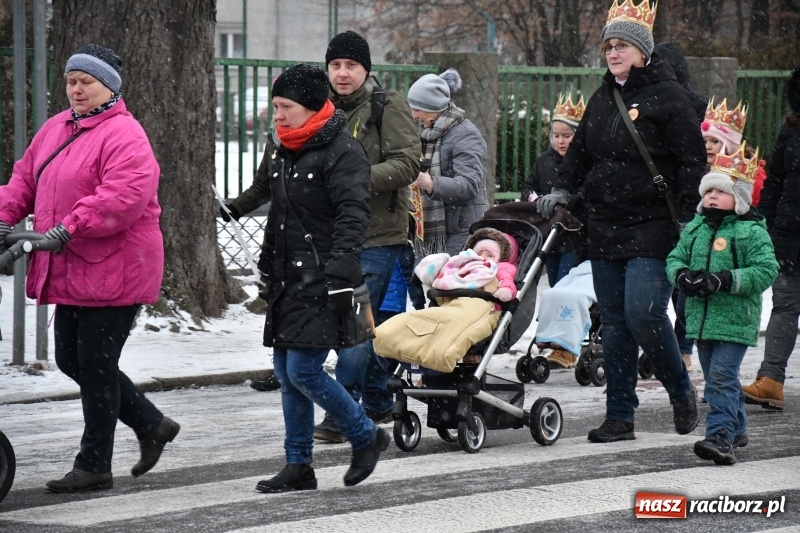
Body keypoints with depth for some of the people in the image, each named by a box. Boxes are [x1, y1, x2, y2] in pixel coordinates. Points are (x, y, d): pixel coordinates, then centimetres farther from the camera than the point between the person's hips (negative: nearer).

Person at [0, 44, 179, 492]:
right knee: (71, 360, 13)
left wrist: (69, 227, -31)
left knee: (96, 365, -3)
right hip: (70, 271, 9)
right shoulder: (55, 129, 13)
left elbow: (125, 196, -27)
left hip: (113, 271, -9)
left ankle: (94, 465, 8)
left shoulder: (124, 135, -14)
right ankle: (152, 425, 27)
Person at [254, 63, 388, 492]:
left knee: (303, 370, -13)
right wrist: (268, 269, 26)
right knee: (286, 372, 8)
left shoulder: (342, 152, -12)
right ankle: (298, 467, 15)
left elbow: (352, 219, -19)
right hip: (288, 279, 9)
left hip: (320, 281, -9)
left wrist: (340, 278, -25)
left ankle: (366, 436, 6)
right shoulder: (287, 152, 17)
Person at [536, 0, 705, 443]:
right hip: (605, 228, 7)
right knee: (614, 322, 6)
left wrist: (688, 220, -14)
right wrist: (561, 191, 9)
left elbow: (691, 162, -8)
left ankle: (680, 391, 7)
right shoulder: (602, 99, 15)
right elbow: (580, 151, 25)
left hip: (652, 228, -7)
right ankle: (619, 416, 9)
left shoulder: (667, 96, -5)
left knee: (643, 313, -17)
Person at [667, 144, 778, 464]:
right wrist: (682, 275, -9)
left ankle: (720, 436, -19)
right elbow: (675, 258, 15)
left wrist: (724, 280, -23)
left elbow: (766, 270, -15)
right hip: (701, 317, 7)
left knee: (721, 377, -15)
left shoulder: (751, 231, -8)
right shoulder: (694, 229, 11)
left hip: (734, 320, -7)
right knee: (716, 378, 15)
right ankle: (736, 428, 30)